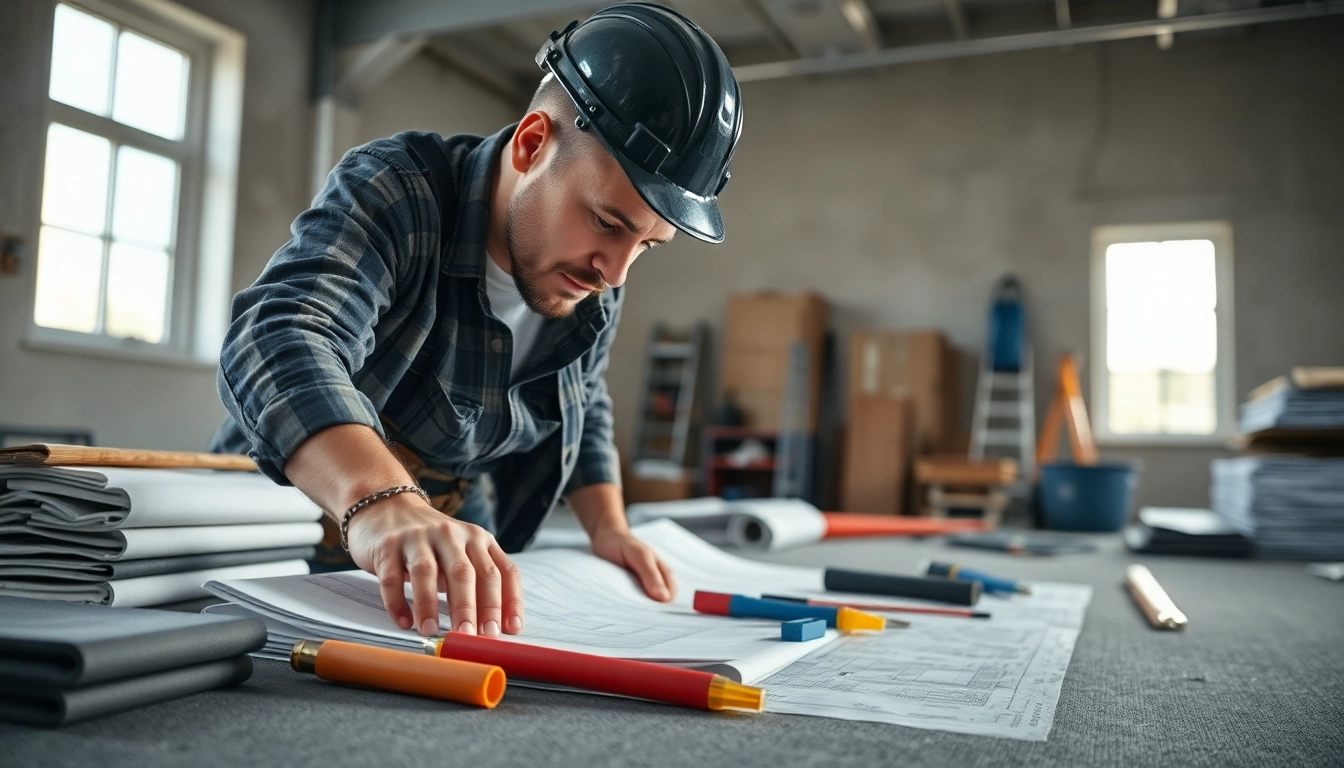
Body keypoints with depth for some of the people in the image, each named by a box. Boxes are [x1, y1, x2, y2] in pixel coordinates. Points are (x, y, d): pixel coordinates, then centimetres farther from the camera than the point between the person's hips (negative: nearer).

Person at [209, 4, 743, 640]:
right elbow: (282, 337, -37)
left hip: (459, 553, 4)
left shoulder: (592, 279, -3)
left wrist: (609, 528, -1)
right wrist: (381, 505, -52)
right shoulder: (393, 194, -20)